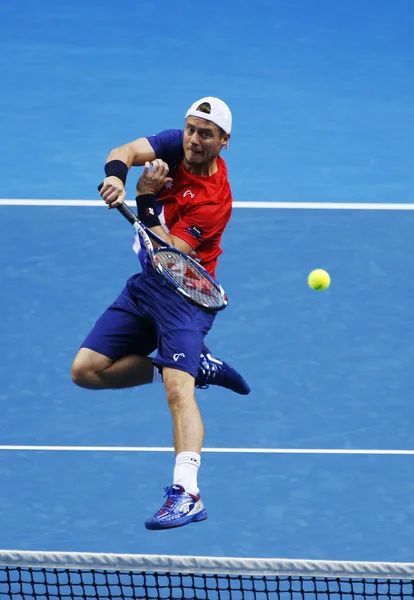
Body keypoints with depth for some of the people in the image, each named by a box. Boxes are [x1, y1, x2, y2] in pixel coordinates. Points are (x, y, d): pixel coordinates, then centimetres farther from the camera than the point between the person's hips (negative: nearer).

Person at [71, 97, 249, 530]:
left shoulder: (214, 201, -21)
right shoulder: (174, 145, -1)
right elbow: (125, 152, -12)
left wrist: (147, 201, -32)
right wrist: (115, 174, -34)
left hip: (183, 293, -8)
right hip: (144, 285, 8)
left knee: (178, 389, -25)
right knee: (86, 371, 4)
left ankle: (186, 493, -37)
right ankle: (197, 365, 13)